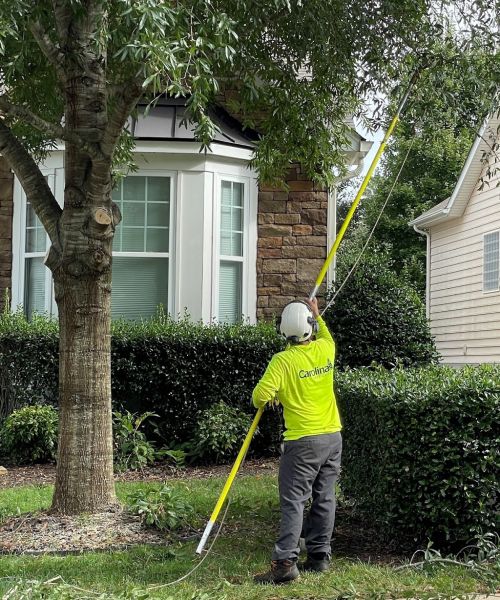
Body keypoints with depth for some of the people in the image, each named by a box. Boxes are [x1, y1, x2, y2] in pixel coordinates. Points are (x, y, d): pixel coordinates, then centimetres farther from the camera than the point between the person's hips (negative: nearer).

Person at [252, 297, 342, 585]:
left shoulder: (283, 360, -15)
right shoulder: (325, 349, 2)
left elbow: (261, 395, -20)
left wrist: (262, 404, 3)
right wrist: (318, 315, 42)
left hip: (303, 441, -6)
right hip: (332, 436, 6)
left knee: (294, 502, -7)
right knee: (325, 499, 12)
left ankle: (285, 562, -12)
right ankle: (320, 556, 18)